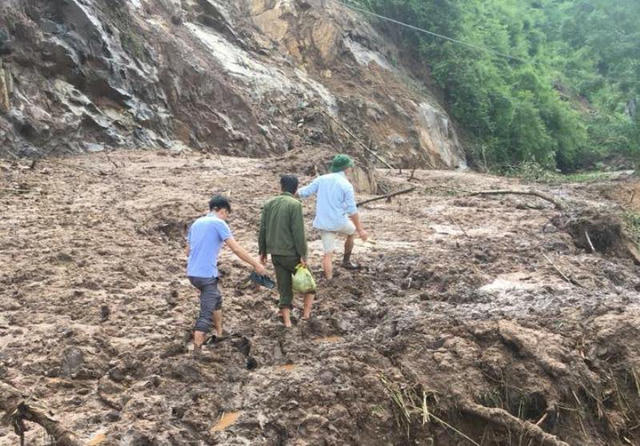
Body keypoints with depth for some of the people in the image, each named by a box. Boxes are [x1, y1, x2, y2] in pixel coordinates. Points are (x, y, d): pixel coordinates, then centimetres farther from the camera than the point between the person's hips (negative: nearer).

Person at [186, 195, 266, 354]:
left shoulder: (196, 223, 15)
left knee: (216, 299, 27)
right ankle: (196, 352, -6)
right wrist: (256, 264, -7)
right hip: (207, 275, -8)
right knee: (206, 315, -4)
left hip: (192, 273, 8)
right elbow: (236, 248, -13)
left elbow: (188, 251, 20)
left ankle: (219, 334, 36)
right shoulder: (219, 223, -7)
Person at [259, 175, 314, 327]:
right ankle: (306, 313, 12)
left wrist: (263, 252, 15)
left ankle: (287, 321, 14)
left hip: (275, 254, 6)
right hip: (291, 253, -5)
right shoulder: (295, 205, -13)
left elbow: (262, 229, 7)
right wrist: (303, 255, -12)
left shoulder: (269, 204, 6)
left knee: (284, 287, 13)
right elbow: (298, 232, -17)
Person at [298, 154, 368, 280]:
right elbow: (352, 211, -12)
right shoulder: (346, 185, -11)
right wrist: (360, 229, -7)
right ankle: (346, 261, 34)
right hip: (339, 222, -3)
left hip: (323, 223, 3)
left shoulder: (322, 179, 0)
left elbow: (304, 192, 4)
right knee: (352, 231, 28)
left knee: (328, 253, 8)